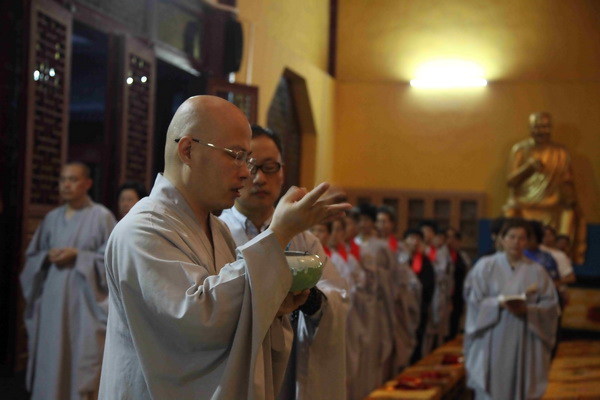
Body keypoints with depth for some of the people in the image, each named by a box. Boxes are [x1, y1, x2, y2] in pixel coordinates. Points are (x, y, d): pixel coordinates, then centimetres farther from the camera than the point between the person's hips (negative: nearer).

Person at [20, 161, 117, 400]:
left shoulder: (101, 216, -2)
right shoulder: (52, 218, 13)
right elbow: (32, 256, 17)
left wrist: (78, 256, -14)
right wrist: (48, 256, -5)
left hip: (84, 299, -5)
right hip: (52, 299, 5)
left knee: (84, 360, -6)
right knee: (50, 359, 5)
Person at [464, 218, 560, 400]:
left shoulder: (537, 271, 5)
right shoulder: (485, 266, 2)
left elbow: (550, 304, 1)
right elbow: (474, 299, -3)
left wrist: (527, 309, -17)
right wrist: (499, 303, -19)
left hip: (524, 344, 1)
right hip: (492, 343, -1)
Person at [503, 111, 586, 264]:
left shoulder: (560, 152, 8)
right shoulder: (520, 149, 5)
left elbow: (567, 182, 10)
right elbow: (510, 181, 0)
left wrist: (571, 198, -9)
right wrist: (528, 166, -16)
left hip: (552, 212, 2)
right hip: (524, 210, -2)